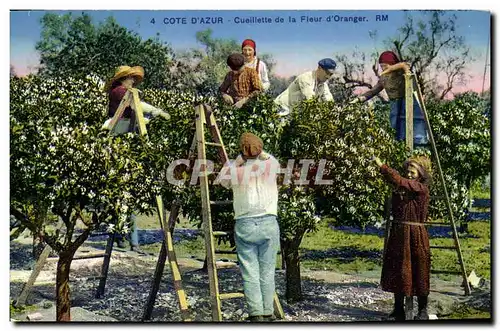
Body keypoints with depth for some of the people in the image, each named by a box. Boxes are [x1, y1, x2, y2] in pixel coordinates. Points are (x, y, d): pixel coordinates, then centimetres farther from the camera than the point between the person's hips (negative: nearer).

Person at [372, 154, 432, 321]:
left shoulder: (422, 189, -11)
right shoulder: (401, 190, 12)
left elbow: (400, 182, -26)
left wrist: (382, 166, -30)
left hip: (415, 234, -7)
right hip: (398, 233, 7)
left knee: (418, 272, 2)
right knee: (398, 271, 9)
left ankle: (423, 310, 14)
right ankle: (398, 309, 20)